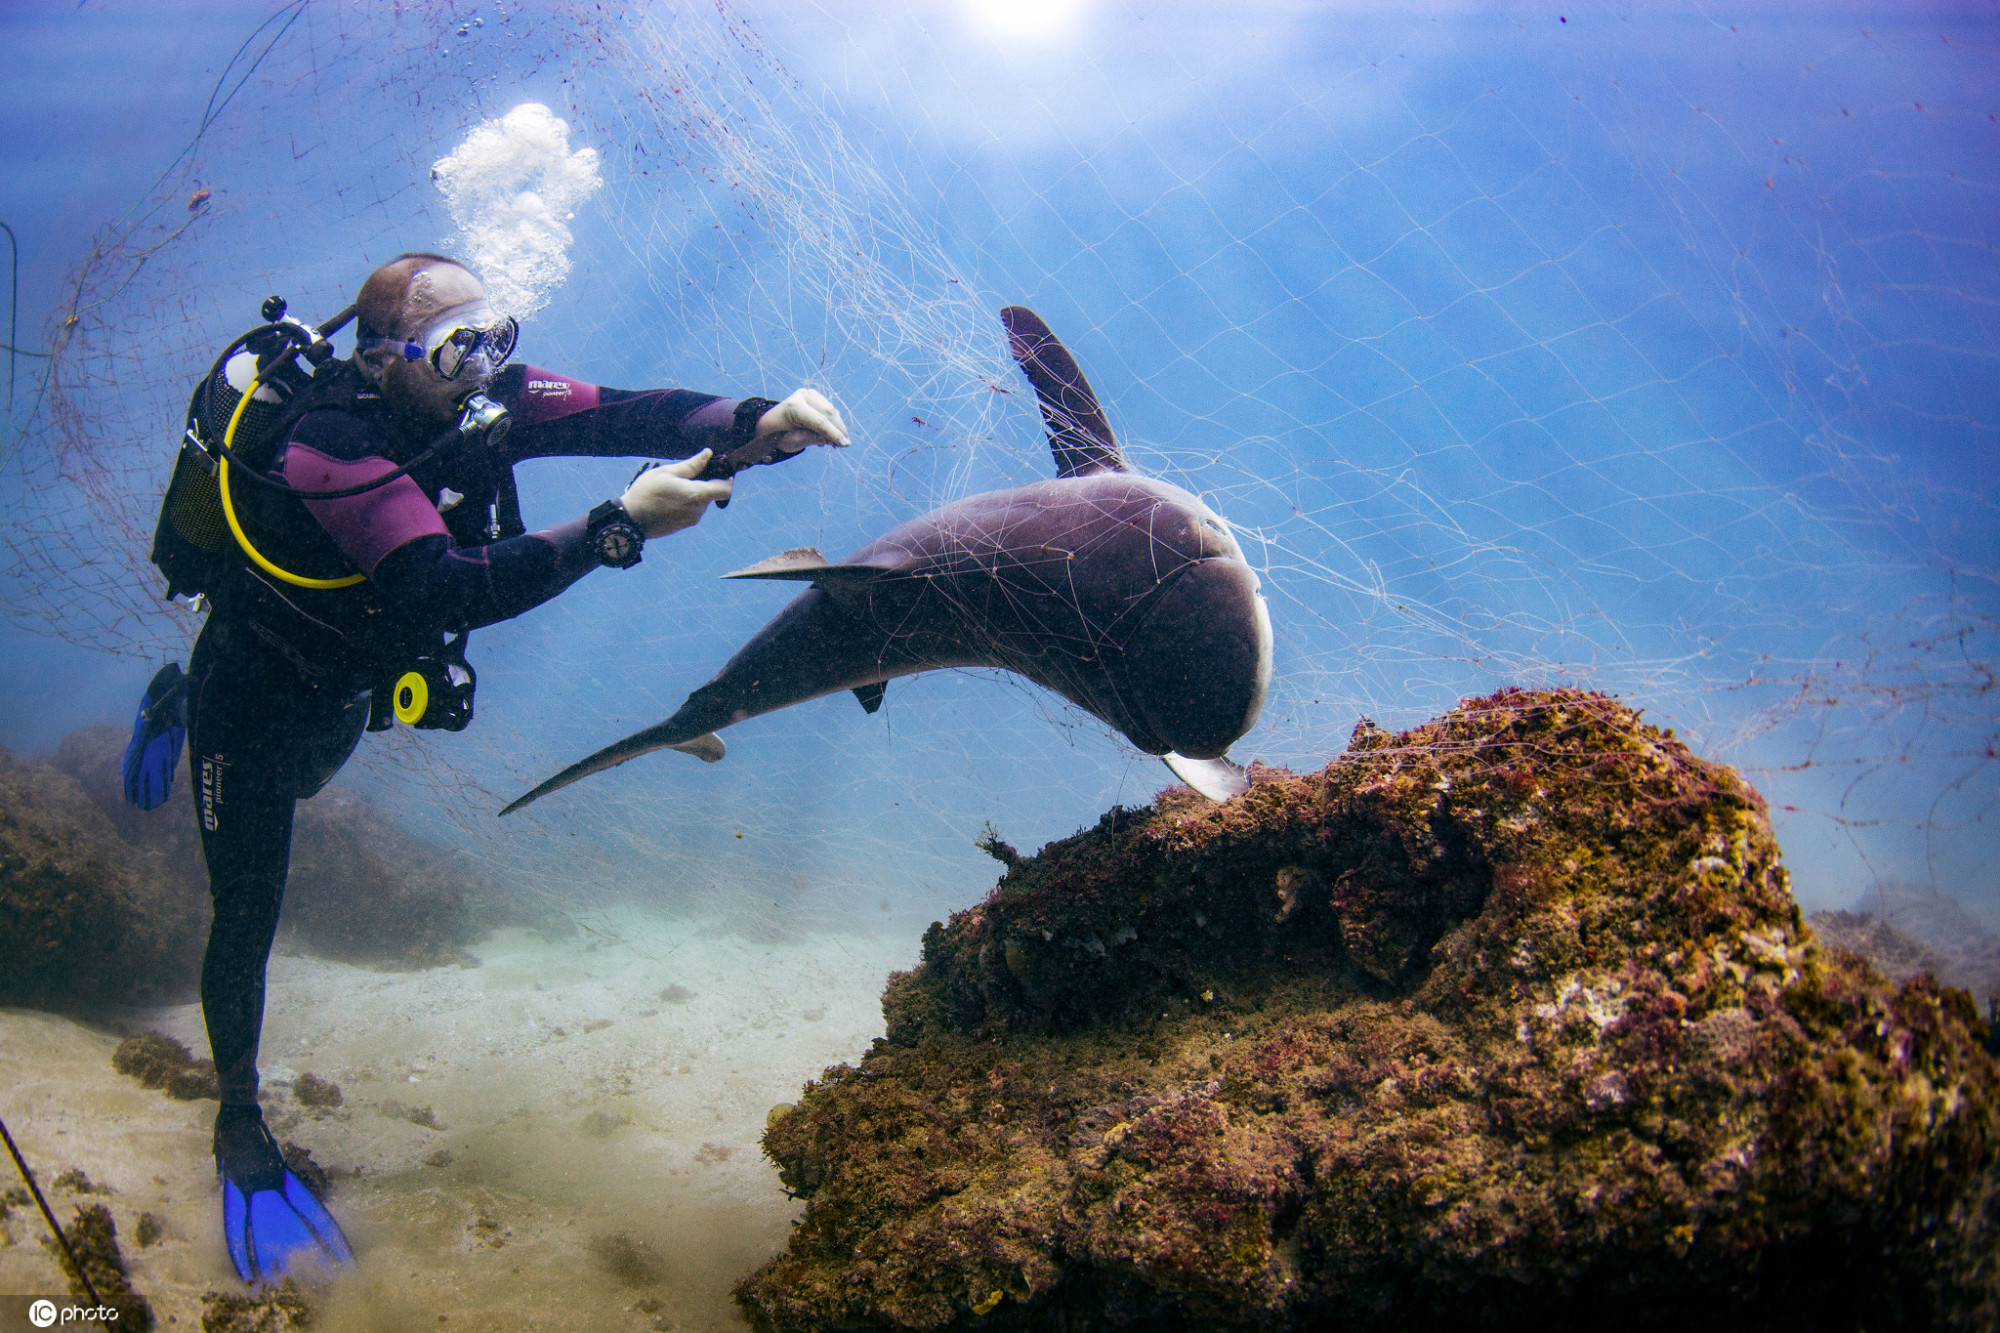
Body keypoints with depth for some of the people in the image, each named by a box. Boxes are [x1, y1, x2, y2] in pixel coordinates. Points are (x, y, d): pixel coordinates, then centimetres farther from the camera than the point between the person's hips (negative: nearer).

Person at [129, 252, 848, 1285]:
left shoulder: (477, 395, -19)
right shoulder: (330, 440, -39)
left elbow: (623, 413, -29)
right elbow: (449, 589, -49)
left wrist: (757, 423, -47)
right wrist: (619, 526, -56)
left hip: (346, 685, 7)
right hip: (253, 688, -7)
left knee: (300, 786, 37)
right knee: (248, 910, 0)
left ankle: (177, 705, 66)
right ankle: (239, 1126, 20)